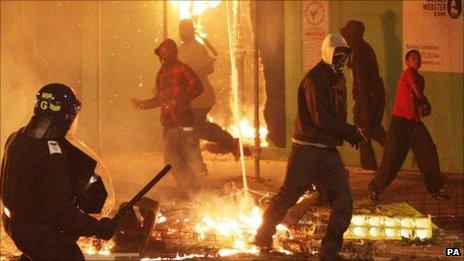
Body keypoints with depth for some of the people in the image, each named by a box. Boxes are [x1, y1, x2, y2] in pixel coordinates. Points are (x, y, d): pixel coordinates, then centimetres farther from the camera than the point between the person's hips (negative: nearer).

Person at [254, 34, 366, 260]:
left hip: (329, 150, 8)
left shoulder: (336, 77, 15)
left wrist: (349, 133, 2)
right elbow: (322, 118, -22)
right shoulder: (315, 78, -15)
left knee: (343, 201, 1)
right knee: (289, 195, 1)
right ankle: (264, 235, 20)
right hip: (308, 149, -8)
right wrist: (353, 132, -16)